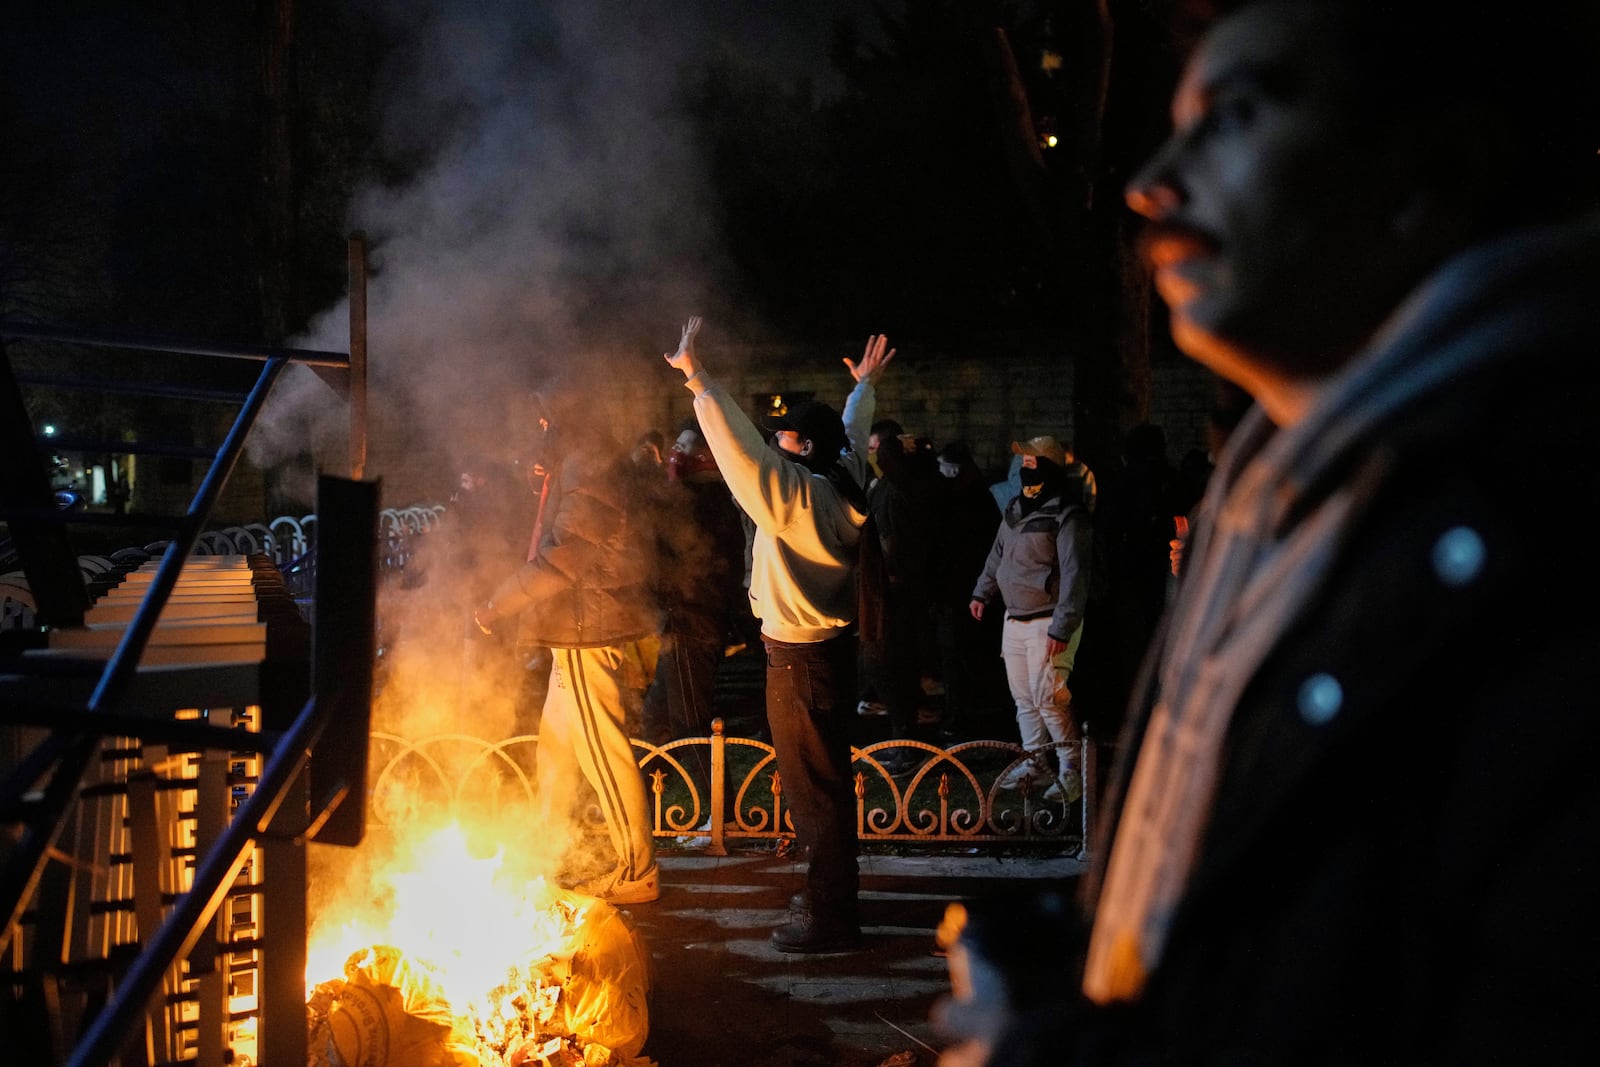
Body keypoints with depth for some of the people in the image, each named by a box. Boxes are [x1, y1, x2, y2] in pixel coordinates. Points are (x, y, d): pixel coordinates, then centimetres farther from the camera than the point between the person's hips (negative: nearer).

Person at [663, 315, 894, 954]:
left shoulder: (796, 494, -18)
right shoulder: (840, 487, 8)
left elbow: (744, 447, -28)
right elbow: (851, 439, 27)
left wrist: (700, 381, -25)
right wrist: (863, 388, 43)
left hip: (801, 661, -10)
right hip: (828, 646, 10)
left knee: (816, 787, -5)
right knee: (822, 782, 18)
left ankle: (829, 919, 0)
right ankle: (830, 894, 30)